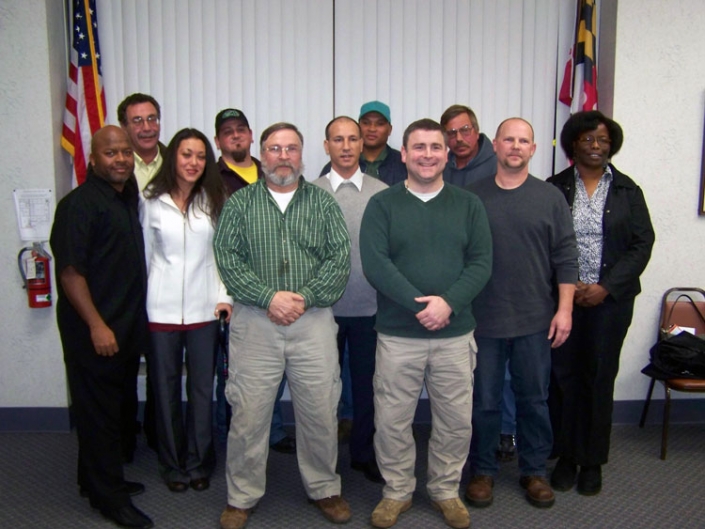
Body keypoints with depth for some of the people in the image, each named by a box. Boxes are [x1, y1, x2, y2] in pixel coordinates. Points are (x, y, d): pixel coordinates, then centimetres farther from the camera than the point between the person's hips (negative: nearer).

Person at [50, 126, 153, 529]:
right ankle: (107, 496, 16)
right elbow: (70, 271, -18)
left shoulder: (129, 199, 12)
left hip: (127, 327, 9)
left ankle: (104, 479, 34)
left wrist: (135, 322, 16)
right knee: (98, 410, 3)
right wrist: (97, 326, -21)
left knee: (119, 407, 18)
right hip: (94, 330, -8)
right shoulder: (80, 204, -13)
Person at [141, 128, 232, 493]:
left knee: (202, 388, 7)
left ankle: (198, 463, 24)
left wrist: (225, 295, -5)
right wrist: (139, 301, 3)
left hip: (203, 308, 1)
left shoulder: (214, 202, 4)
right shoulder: (151, 201, 0)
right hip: (161, 308, -1)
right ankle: (172, 464, 26)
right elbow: (144, 253, 3)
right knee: (166, 389, 9)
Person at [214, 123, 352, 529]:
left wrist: (304, 298, -12)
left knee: (320, 412, 8)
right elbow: (228, 257, -3)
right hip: (255, 321, 0)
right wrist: (269, 297, -14)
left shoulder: (323, 202, 7)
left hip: (314, 320, 1)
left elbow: (340, 259, -1)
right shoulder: (240, 203, 6)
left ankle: (324, 489, 29)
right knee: (248, 413, 5)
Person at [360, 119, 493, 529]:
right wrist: (419, 304, -18)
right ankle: (397, 492, 29)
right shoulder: (382, 205, 1)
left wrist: (448, 302, -16)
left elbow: (481, 262, -1)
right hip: (397, 335, -1)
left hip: (456, 334, 2)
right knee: (392, 420, 7)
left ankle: (446, 490, 33)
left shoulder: (469, 205, 7)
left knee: (456, 420, 11)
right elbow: (375, 264, -10)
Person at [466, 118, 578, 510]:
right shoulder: (472, 196, 2)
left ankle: (535, 471, 29)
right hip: (483, 319, 0)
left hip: (535, 320, 1)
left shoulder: (550, 197, 3)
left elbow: (565, 258, 2)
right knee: (484, 401, 10)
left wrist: (565, 308, -4)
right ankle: (483, 471, 27)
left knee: (534, 399, 12)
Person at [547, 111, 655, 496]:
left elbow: (642, 244, 1)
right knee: (564, 376, 4)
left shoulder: (627, 190, 5)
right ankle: (566, 456, 19)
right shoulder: (554, 188, 3)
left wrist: (606, 287, -9)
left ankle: (592, 461, 19)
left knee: (600, 378, 6)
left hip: (610, 299, 1)